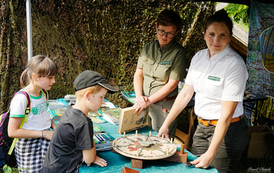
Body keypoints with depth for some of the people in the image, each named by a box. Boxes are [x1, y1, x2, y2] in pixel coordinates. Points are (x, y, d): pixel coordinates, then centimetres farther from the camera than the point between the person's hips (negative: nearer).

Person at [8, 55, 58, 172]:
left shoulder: (43, 93, 5)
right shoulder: (21, 99, -18)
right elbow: (12, 132, -19)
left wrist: (55, 127, 5)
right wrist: (43, 133, -18)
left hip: (46, 141, 6)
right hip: (29, 147, -6)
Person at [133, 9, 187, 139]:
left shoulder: (178, 52, -9)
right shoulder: (148, 48, 8)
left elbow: (172, 84, -12)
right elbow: (138, 74, 7)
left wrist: (149, 100, -15)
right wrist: (139, 96, -10)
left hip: (164, 106, -5)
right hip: (142, 104, 5)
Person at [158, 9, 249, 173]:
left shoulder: (235, 64, -19)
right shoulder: (199, 57, 1)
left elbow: (227, 114, -21)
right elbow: (185, 94, 7)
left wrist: (211, 153, -22)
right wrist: (166, 124, 6)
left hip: (227, 130, -6)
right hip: (202, 127, 6)